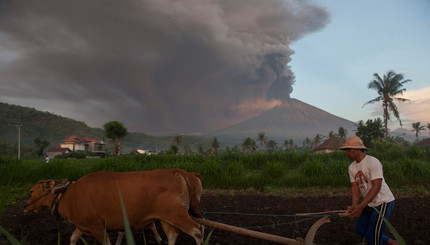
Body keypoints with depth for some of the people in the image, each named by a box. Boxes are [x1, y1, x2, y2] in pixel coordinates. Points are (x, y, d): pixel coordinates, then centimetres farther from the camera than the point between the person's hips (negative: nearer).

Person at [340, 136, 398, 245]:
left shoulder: (373, 162, -21)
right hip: (369, 203, 9)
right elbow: (355, 187, -3)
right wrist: (355, 205, -23)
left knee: (372, 235, -9)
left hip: (383, 202, -8)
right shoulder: (352, 167, 3)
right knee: (360, 229, 15)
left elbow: (377, 186, -28)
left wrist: (361, 206, -36)